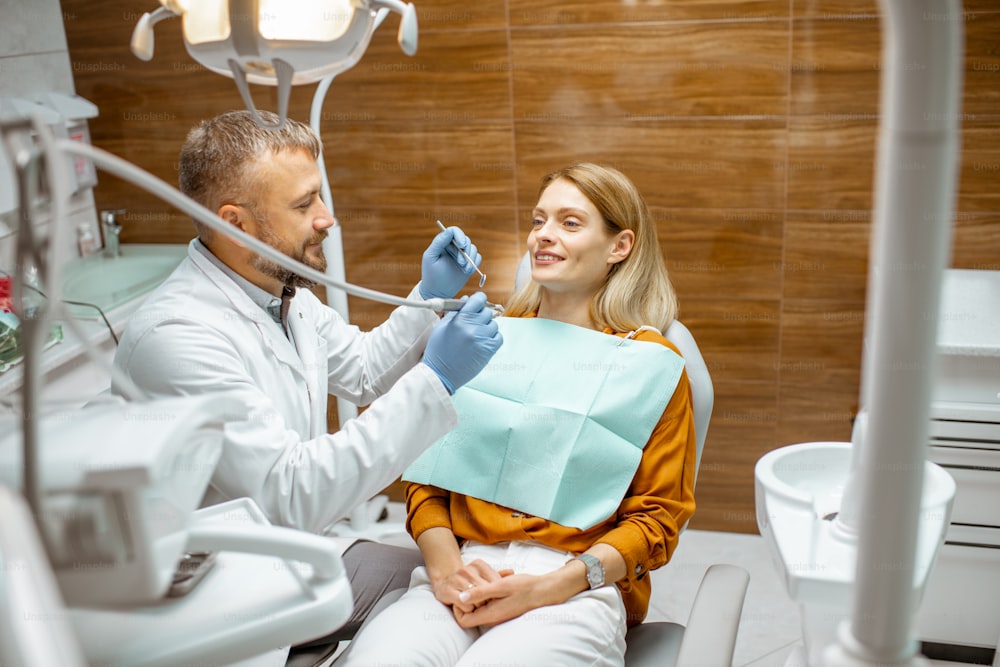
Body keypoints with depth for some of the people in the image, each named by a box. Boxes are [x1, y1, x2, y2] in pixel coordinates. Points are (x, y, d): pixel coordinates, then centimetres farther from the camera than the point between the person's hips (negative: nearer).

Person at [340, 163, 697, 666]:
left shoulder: (653, 365, 7)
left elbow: (659, 515, 3)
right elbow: (426, 472, 14)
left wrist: (548, 587, -11)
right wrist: (444, 566, -6)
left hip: (576, 587, -2)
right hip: (460, 577, 3)